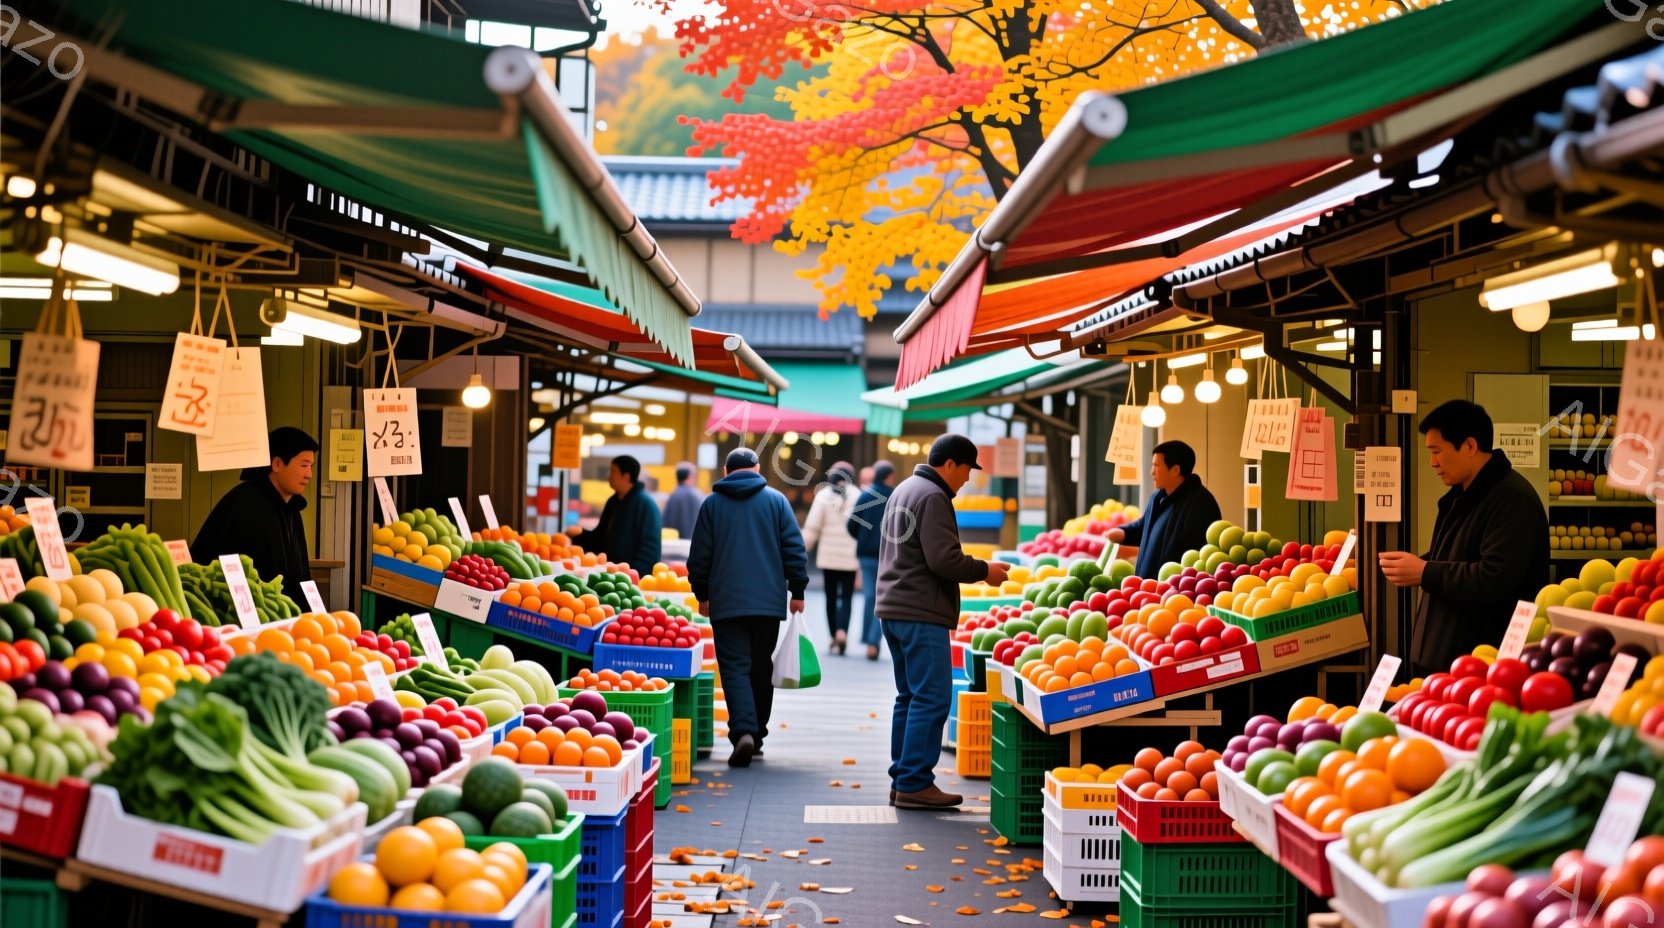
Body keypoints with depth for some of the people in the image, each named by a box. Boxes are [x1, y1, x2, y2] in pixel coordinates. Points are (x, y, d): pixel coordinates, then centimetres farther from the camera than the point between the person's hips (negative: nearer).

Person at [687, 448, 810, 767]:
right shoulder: (776, 500, 5)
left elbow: (699, 556, 7)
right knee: (761, 668, 12)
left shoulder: (712, 503, 5)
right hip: (769, 602, 1)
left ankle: (744, 731, -23)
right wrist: (797, 589, 7)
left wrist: (702, 594, 18)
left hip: (726, 603, -1)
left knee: (735, 667, -4)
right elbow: (794, 549, 1)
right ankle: (757, 735, 18)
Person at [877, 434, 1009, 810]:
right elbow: (944, 560, -19)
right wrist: (985, 570, -5)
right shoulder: (933, 497, -13)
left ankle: (902, 780, 16)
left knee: (910, 696, 14)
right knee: (931, 698, -8)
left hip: (894, 609, 11)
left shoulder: (903, 490, 19)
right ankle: (915, 783, -8)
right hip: (921, 613, -10)